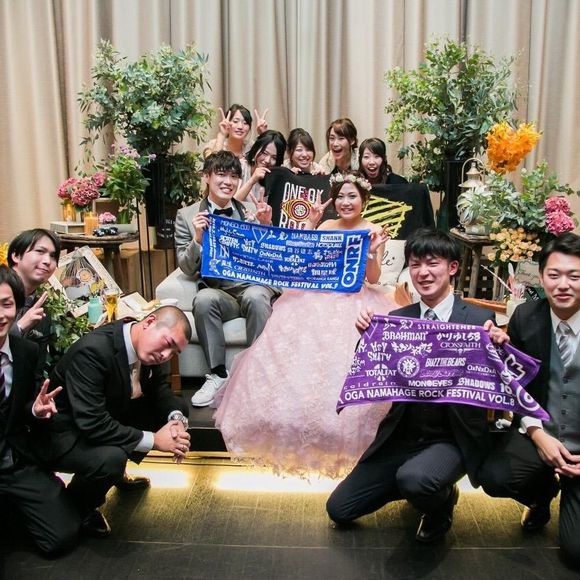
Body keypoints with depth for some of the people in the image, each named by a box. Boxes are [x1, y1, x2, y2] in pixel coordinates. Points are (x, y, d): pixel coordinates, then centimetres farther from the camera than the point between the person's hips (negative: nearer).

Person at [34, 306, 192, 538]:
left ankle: (117, 470, 17)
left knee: (178, 408, 3)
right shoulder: (92, 350, -34)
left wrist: (176, 419, -19)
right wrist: (153, 440, -30)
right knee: (111, 459, -36)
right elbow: (92, 425, -36)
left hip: (109, 417, 8)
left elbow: (160, 388, 3)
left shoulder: (145, 345, -10)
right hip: (64, 433, -8)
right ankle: (77, 507, -2)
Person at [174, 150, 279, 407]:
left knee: (256, 296, -34)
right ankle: (218, 374, -19)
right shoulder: (187, 215, 8)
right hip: (217, 291, 0)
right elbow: (187, 268, 4)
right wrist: (197, 238, -14)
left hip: (253, 285, 0)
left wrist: (267, 225, -8)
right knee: (203, 298, -33)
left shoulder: (251, 211, 11)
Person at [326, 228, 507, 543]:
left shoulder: (480, 319, -8)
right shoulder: (397, 318, 2)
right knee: (338, 508, 5)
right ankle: (420, 487, 25)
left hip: (452, 439, -4)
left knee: (414, 479, -36)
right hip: (401, 436, 5)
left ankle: (441, 499, 2)